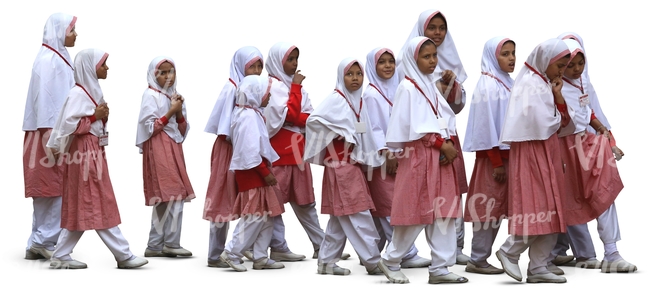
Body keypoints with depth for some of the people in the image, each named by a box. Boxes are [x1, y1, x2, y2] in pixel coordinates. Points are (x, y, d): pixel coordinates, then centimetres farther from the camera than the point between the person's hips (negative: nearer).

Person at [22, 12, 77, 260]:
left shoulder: (58, 58, 17)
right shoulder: (48, 59, -12)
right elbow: (44, 98, -17)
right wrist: (53, 137, -21)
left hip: (59, 132, 9)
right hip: (51, 133, -9)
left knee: (49, 190, 9)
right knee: (54, 188, -7)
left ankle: (39, 243, 13)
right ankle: (43, 242, -1)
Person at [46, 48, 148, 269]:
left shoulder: (92, 90, 16)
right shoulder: (78, 93, -13)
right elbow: (69, 125, -22)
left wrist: (102, 116, 4)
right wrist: (95, 117, -16)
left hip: (95, 153, 10)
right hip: (85, 154, -10)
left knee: (84, 209, 10)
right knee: (98, 207, -3)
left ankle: (61, 256, 14)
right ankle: (123, 255, 0)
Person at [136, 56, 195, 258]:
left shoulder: (174, 96, 17)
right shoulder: (151, 95, -4)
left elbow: (183, 130, 15)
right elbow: (150, 128, -11)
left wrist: (180, 112, -2)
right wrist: (171, 112, -12)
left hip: (173, 149, 8)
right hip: (159, 150, -8)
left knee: (165, 199, 7)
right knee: (174, 195, -12)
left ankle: (156, 246, 10)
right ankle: (171, 243, -7)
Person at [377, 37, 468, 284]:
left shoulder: (432, 86, 16)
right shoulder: (407, 87, -8)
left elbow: (446, 119, 12)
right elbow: (416, 127, -14)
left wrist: (448, 145, -5)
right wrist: (442, 144, -14)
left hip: (441, 154, 8)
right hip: (419, 156, -8)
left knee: (444, 211, 4)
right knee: (416, 211, -1)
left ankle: (440, 267, 8)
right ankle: (390, 260, 16)